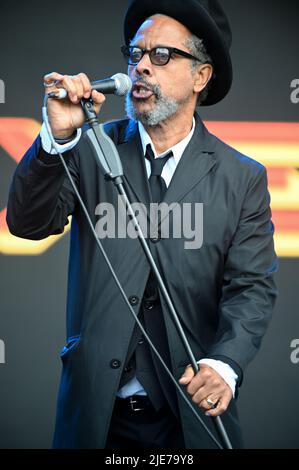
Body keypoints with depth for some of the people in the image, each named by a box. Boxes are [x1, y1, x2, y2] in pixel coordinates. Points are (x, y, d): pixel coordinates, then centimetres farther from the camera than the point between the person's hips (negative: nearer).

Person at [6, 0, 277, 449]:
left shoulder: (243, 179, 0)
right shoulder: (92, 150, 2)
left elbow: (252, 287, -5)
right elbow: (28, 224, -9)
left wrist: (225, 365, -24)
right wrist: (58, 136, -24)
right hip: (95, 409, 1)